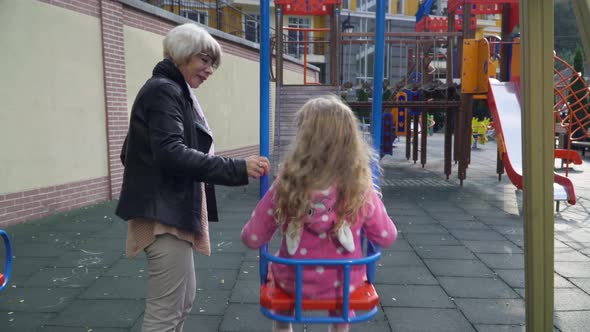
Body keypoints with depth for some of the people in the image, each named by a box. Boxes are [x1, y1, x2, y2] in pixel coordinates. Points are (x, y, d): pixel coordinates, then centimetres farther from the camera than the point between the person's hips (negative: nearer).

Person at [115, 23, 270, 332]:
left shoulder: (175, 91, 20)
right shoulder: (163, 90, -11)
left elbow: (130, 151, 23)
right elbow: (171, 153, -26)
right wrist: (236, 169, -31)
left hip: (172, 210, 11)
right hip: (165, 213, -11)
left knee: (183, 299, 18)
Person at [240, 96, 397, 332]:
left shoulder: (285, 186, -23)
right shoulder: (361, 189, -20)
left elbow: (252, 239, -12)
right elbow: (387, 237, -6)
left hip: (295, 284, 0)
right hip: (345, 284, 1)